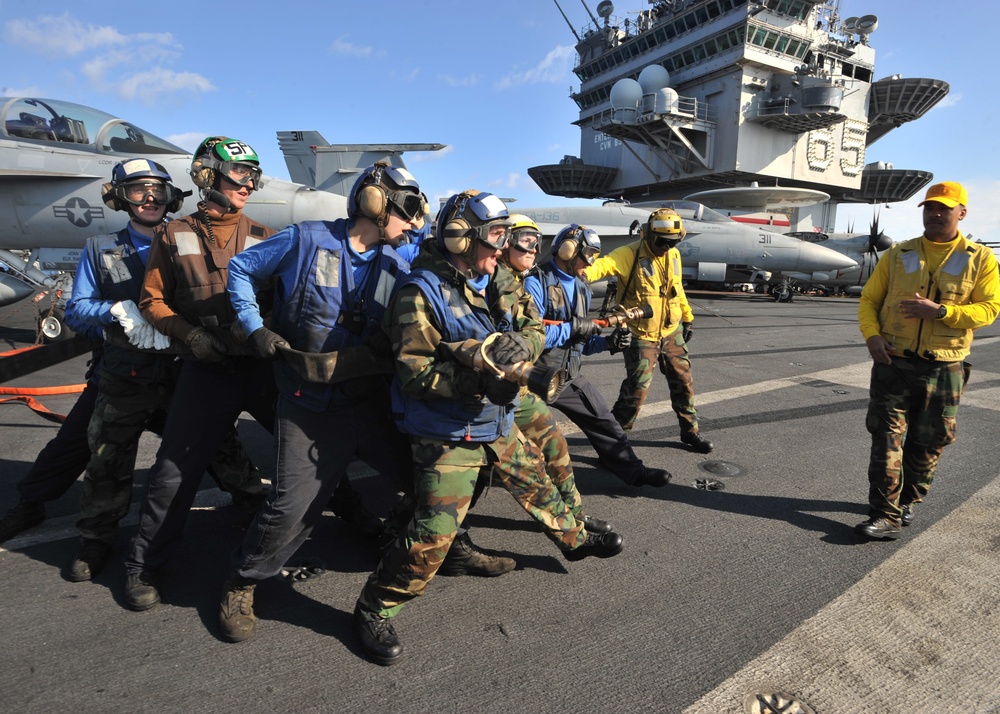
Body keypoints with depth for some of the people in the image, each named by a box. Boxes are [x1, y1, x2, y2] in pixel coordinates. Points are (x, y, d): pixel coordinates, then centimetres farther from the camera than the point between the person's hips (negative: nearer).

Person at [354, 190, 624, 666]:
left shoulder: (500, 281, 3)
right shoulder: (421, 292, -20)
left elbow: (534, 328, 4)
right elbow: (416, 372, -22)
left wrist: (518, 344, -20)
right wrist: (482, 380, -32)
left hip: (498, 423, 8)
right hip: (447, 434, -7)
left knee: (535, 481, 24)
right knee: (435, 533, -9)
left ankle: (575, 539, 51)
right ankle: (374, 609, 14)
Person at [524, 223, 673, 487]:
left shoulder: (582, 289, 10)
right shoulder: (536, 283, -16)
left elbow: (579, 343, 14)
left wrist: (606, 343, -4)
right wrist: (573, 327, -22)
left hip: (570, 377, 7)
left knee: (603, 421, 8)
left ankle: (633, 470, 21)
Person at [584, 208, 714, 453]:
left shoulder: (674, 255, 6)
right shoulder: (630, 254, -16)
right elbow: (604, 264, -35)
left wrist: (688, 316, 23)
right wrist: (585, 273, -55)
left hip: (672, 331, 7)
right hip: (641, 334, -7)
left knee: (683, 380, 14)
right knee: (638, 386, -9)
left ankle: (690, 431, 32)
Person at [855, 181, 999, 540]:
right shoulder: (897, 255, 6)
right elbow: (869, 299, 6)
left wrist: (939, 311, -21)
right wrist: (872, 335, -11)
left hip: (943, 369, 0)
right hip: (892, 364, 0)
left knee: (928, 443, 11)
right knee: (886, 439, -4)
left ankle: (907, 501, 31)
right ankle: (885, 515, 0)